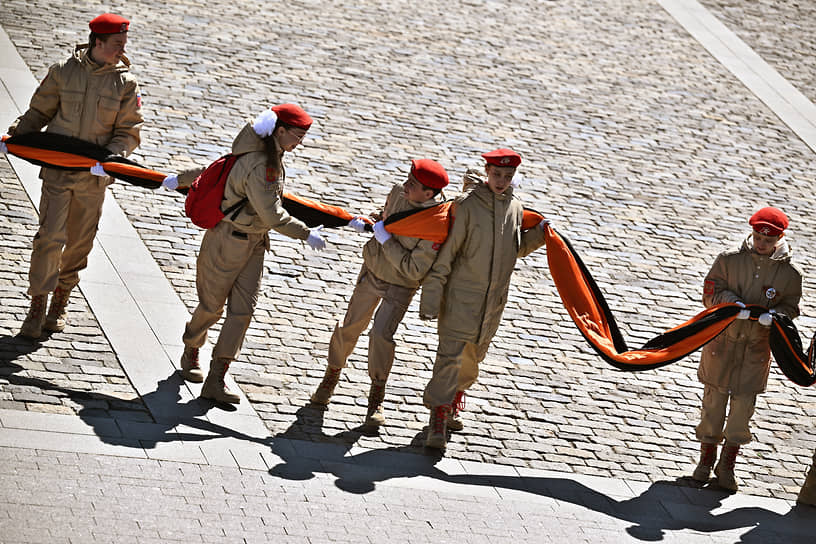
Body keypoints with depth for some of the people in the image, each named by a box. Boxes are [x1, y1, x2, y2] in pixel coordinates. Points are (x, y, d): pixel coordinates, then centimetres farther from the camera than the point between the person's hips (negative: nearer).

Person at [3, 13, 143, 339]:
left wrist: (109, 157, -16)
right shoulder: (63, 72, -2)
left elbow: (128, 132, 2)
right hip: (57, 168, -2)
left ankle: (60, 304, 26)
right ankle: (37, 308, -1)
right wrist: (14, 136, -6)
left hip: (92, 177, 2)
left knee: (79, 243, 9)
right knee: (50, 237, -8)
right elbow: (39, 113, 8)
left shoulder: (126, 83, 0)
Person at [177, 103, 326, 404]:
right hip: (228, 240, -9)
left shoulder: (271, 158, 3)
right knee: (211, 306, 9)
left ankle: (216, 381, 0)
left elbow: (217, 170, 16)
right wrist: (306, 235, -17)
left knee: (243, 309, 0)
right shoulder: (259, 167, -28)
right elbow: (272, 216, -27)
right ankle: (190, 353, 39)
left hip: (254, 242, 9)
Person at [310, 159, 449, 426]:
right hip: (372, 271, 5)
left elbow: (414, 270, -29)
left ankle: (376, 398, 0)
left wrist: (386, 240, -27)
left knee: (381, 334, -17)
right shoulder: (398, 192, -13)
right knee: (349, 326, 7)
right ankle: (331, 376, 30)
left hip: (401, 286, -5)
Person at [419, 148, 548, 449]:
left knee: (472, 358, 17)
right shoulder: (467, 205, -12)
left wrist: (539, 234, 2)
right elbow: (445, 253, -12)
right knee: (451, 355, -12)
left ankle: (452, 404, 39)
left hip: (494, 299, 6)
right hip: (461, 292, -6)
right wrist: (431, 297, -15)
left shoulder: (515, 208, 5)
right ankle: (437, 422, -9)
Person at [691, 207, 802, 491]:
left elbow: (790, 307, 3)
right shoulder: (729, 260, -4)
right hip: (722, 342, 0)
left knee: (743, 406, 2)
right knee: (714, 402, 6)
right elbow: (711, 292, -2)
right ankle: (706, 459, 23)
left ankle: (727, 465, 18)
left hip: (757, 349, 0)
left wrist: (774, 314, -20)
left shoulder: (789, 274, -3)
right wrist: (734, 303, -22)